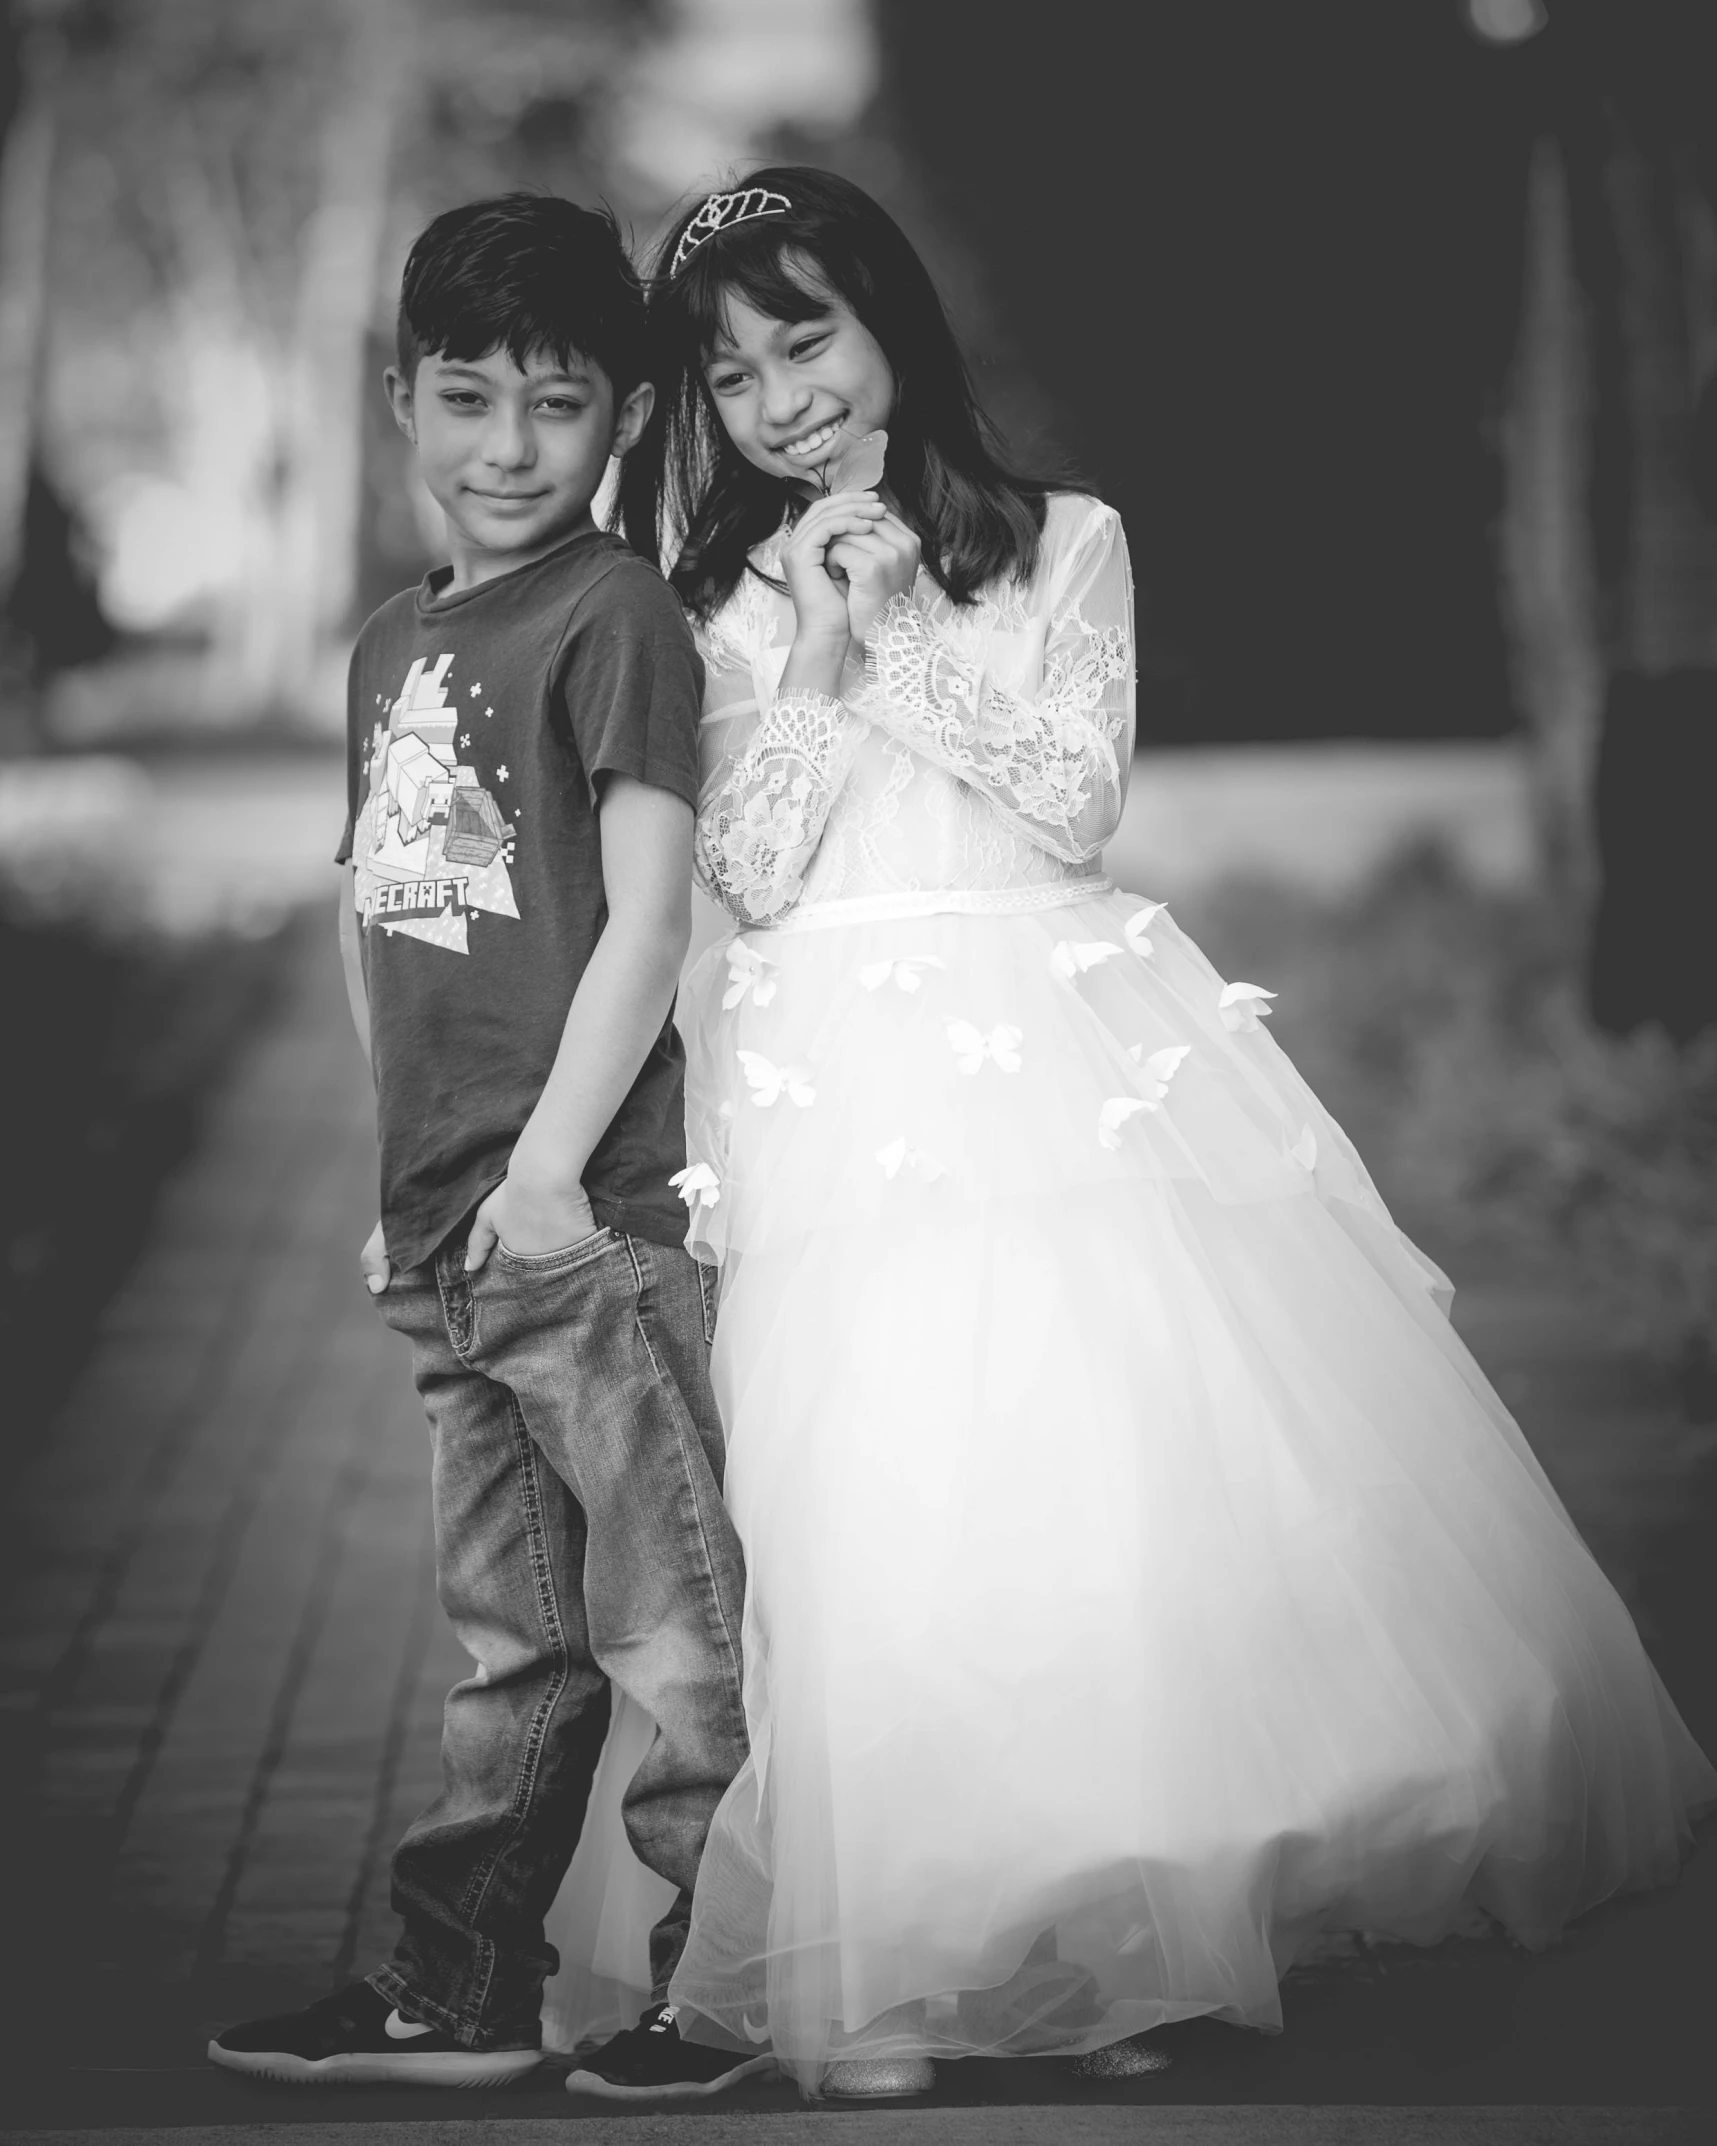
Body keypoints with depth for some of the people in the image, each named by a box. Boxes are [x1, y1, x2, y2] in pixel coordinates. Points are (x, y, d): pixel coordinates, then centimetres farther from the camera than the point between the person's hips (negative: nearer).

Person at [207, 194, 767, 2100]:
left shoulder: (613, 616, -8)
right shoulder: (394, 645, 15)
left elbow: (648, 916, -13)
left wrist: (549, 1164, -17)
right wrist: (404, 1181, 16)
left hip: (593, 1209, -8)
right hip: (445, 1227, 8)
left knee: (669, 1619, -2)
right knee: (508, 1634, 16)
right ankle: (461, 1982, 24)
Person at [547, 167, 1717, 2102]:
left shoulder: (1063, 544, 11)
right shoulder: (716, 607, 11)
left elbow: (1071, 804, 0)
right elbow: (752, 875, 2)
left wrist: (901, 634, -3)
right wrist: (816, 658, -5)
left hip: (1075, 1047, 1)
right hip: (850, 1092, -1)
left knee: (1165, 1464, -8)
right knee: (891, 1507, -13)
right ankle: (901, 1965, -8)